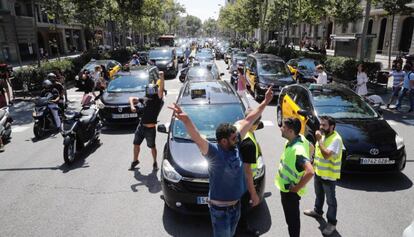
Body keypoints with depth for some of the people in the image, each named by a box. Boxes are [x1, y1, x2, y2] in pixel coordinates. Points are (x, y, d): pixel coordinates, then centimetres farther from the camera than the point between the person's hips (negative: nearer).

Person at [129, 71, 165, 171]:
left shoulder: (158, 101, -9)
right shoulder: (145, 99, 2)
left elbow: (161, 89, -25)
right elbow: (131, 98, 11)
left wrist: (161, 77, -37)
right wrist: (132, 106, -9)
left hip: (150, 129, -4)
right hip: (141, 126, 4)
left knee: (152, 147, 10)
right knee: (136, 144, 15)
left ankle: (155, 163, 32)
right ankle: (135, 161, 37)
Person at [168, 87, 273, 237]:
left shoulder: (235, 144, -8)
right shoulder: (214, 152, -27)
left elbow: (248, 121, -1)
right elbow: (197, 139, -46)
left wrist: (265, 103, 3)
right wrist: (186, 120, -64)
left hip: (236, 203, 7)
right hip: (219, 208, -6)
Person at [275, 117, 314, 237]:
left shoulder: (297, 149, -33)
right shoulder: (300, 139, -5)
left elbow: (310, 172, -42)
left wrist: (297, 188, -27)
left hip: (290, 190, -9)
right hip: (286, 187, 9)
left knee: (292, 219, 10)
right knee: (292, 217, 27)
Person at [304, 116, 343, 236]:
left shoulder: (336, 139, -26)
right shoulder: (323, 135, 2)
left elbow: (326, 155, -35)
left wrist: (319, 140, -31)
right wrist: (315, 163, 14)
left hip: (329, 175, -8)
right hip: (318, 172, 8)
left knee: (330, 200, 8)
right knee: (319, 194, 27)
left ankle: (332, 223, 22)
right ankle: (317, 211, 49)